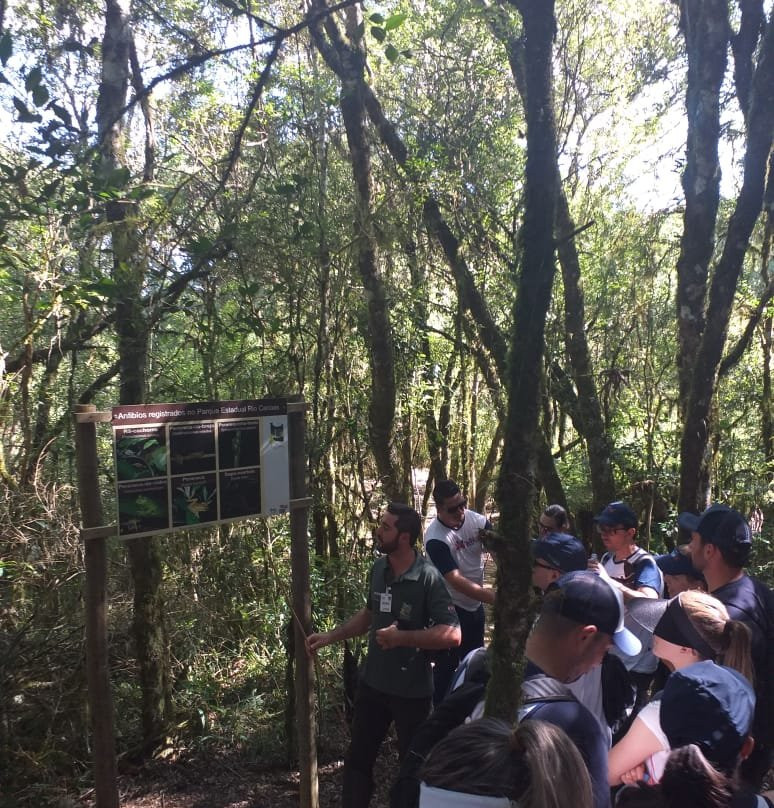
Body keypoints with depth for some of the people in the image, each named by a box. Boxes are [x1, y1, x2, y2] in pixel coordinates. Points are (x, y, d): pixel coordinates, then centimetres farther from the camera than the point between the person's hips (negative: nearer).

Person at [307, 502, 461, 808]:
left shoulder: (427, 577, -23)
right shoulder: (378, 568, -3)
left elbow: (452, 634, -26)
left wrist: (402, 637, -28)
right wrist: (331, 636, 6)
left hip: (411, 690, -5)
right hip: (372, 682, 6)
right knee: (358, 757, 19)